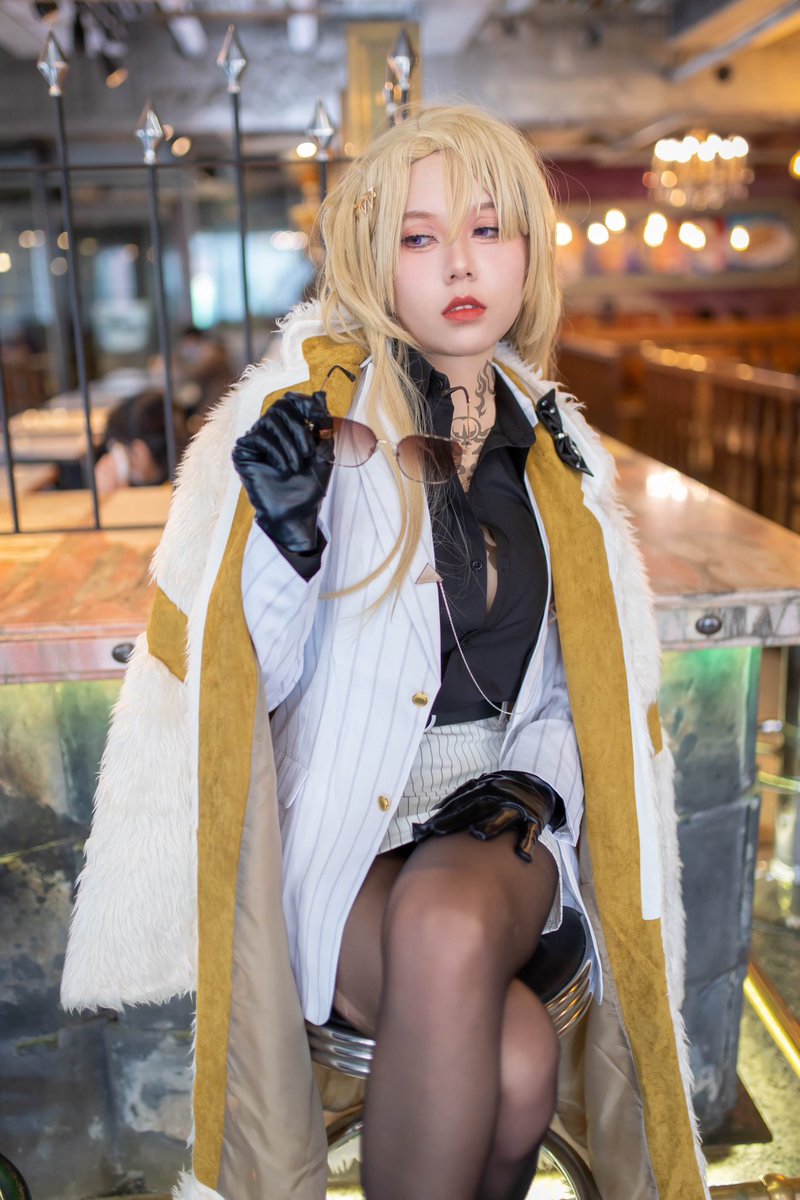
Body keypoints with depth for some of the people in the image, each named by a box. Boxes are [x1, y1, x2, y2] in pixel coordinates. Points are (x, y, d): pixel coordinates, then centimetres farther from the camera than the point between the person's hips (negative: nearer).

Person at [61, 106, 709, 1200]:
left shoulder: (553, 450, 8)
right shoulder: (312, 421, -5)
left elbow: (591, 687, 17)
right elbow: (252, 682, -6)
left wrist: (538, 781, -1)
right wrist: (285, 541, -22)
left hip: (497, 822, 3)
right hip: (340, 830, -3)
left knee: (449, 934, -31)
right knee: (515, 1062, -27)